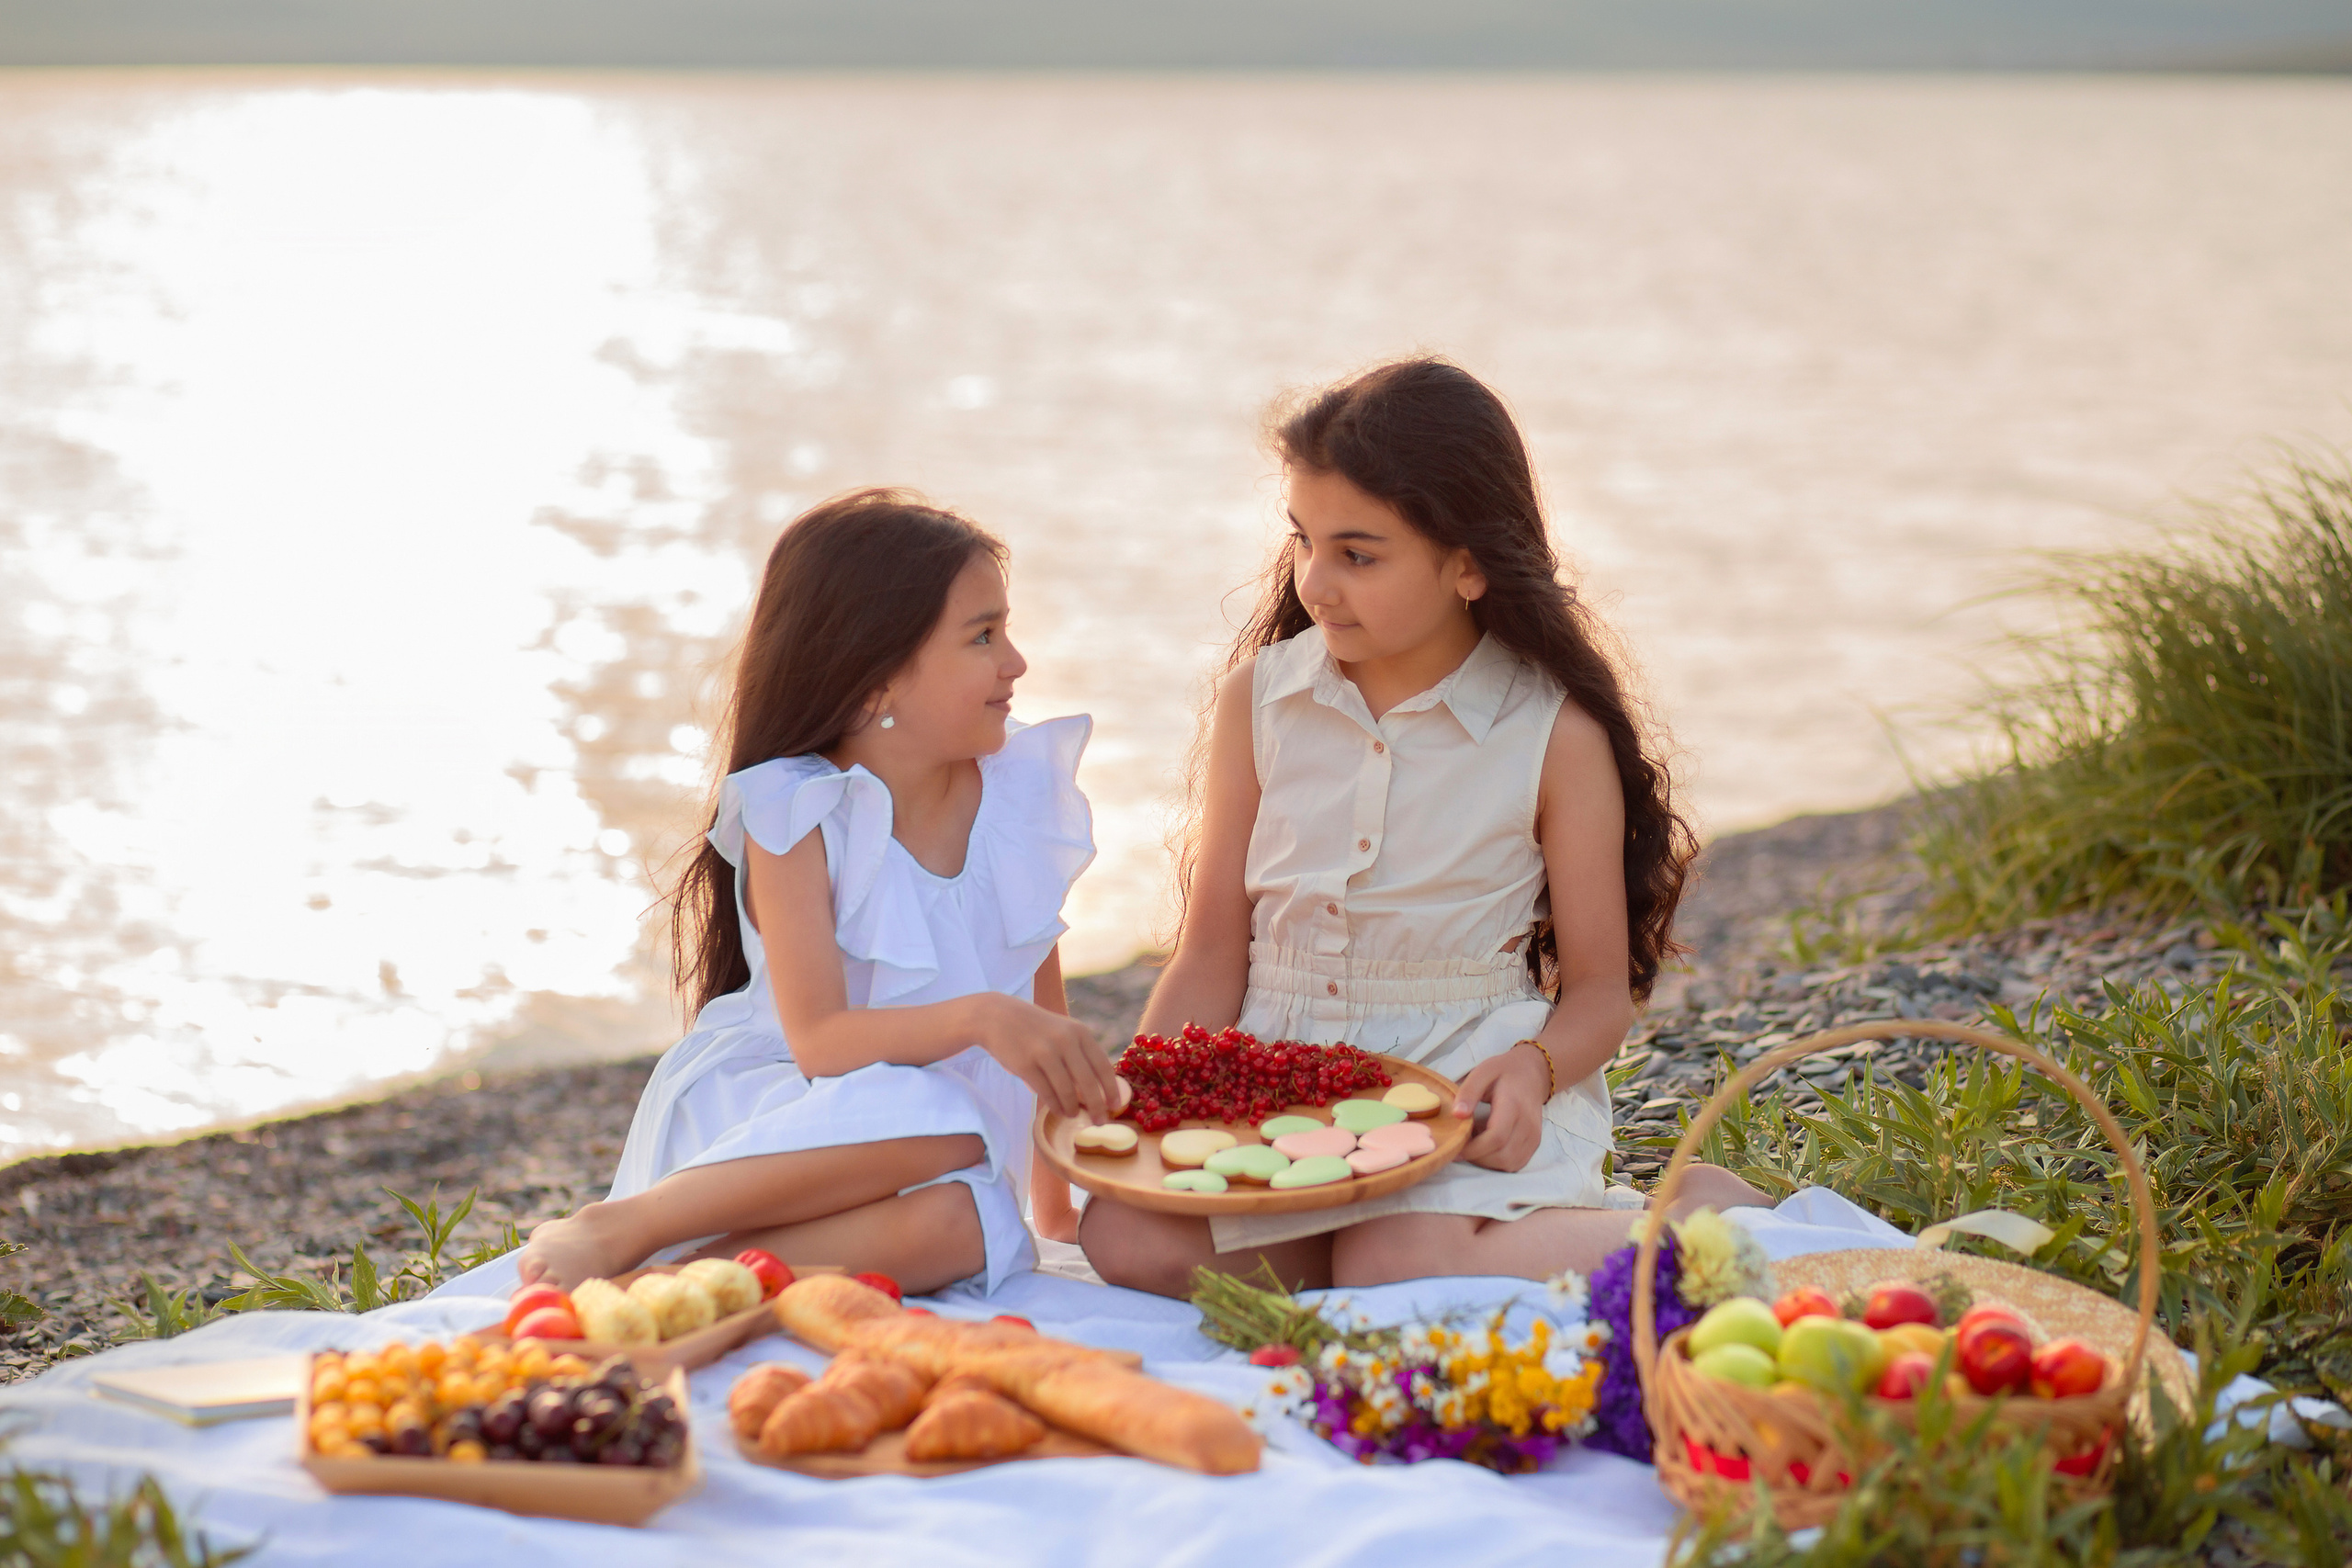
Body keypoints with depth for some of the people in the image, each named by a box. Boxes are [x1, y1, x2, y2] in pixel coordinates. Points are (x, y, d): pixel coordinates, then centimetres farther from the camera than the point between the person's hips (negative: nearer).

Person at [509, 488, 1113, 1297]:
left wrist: (1059, 1197, 14)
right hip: (761, 1120, -4)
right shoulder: (799, 820, -11)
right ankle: (619, 1227, -29)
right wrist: (978, 1018, -36)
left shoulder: (1022, 792, 4)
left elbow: (1043, 1009, 14)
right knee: (933, 1126, -38)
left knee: (955, 1223, -34)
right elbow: (819, 1040, -21)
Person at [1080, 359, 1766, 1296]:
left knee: (1395, 1273, -33)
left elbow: (1600, 991, 1)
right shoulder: (1260, 697, 5)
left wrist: (1530, 1069, -21)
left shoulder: (1556, 735, -4)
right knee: (1128, 1240, -25)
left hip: (1470, 1086, -3)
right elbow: (1212, 959, 7)